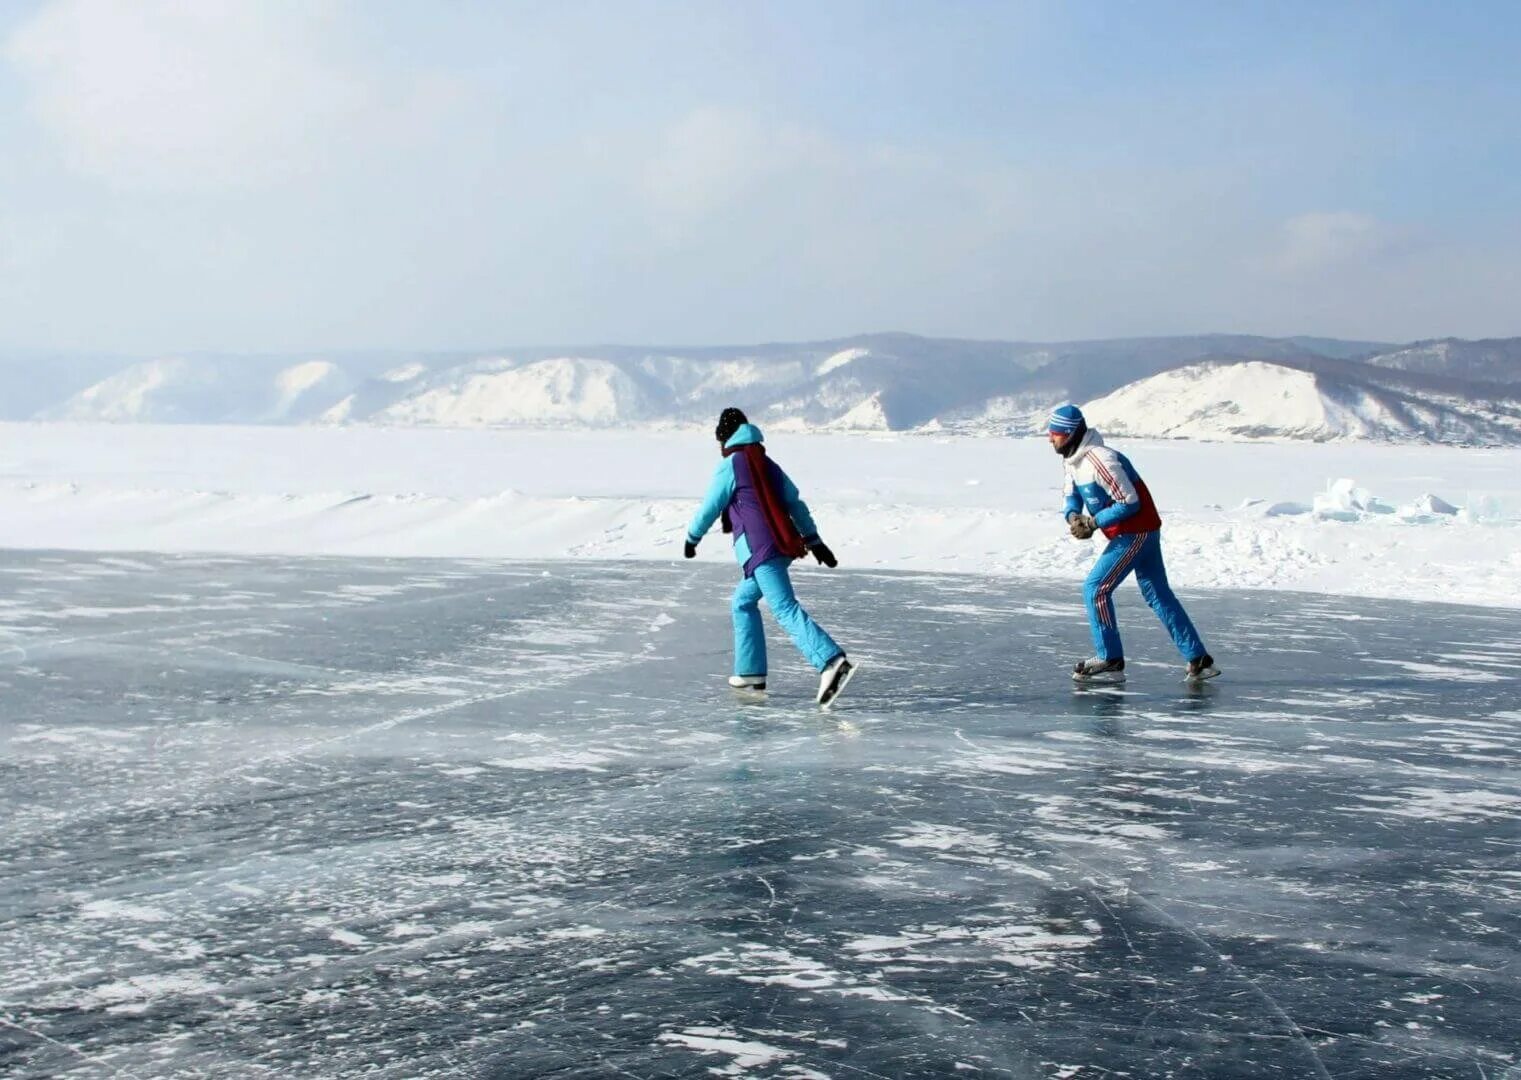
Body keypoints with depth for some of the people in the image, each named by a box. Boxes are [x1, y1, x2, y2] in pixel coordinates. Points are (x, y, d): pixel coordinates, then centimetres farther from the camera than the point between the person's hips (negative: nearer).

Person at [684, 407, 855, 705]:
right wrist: (813, 541, 20)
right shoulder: (768, 465, 20)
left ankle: (832, 662, -34)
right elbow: (796, 504, 18)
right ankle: (751, 671, 21)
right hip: (784, 545, 8)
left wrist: (692, 538, 17)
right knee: (743, 602, 23)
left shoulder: (730, 466, -1)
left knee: (786, 610, -18)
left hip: (759, 550, -8)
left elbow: (710, 508, 2)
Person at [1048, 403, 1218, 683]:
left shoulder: (1100, 460, -24)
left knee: (1095, 588, -8)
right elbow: (1070, 495, 13)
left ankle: (1110, 660, 0)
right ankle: (1199, 660, 14)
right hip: (1143, 532, 10)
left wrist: (1094, 522, -21)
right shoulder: (1071, 460, 6)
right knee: (1158, 595, 11)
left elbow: (1130, 502, -23)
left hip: (1135, 532, -10)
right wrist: (1073, 516, -9)